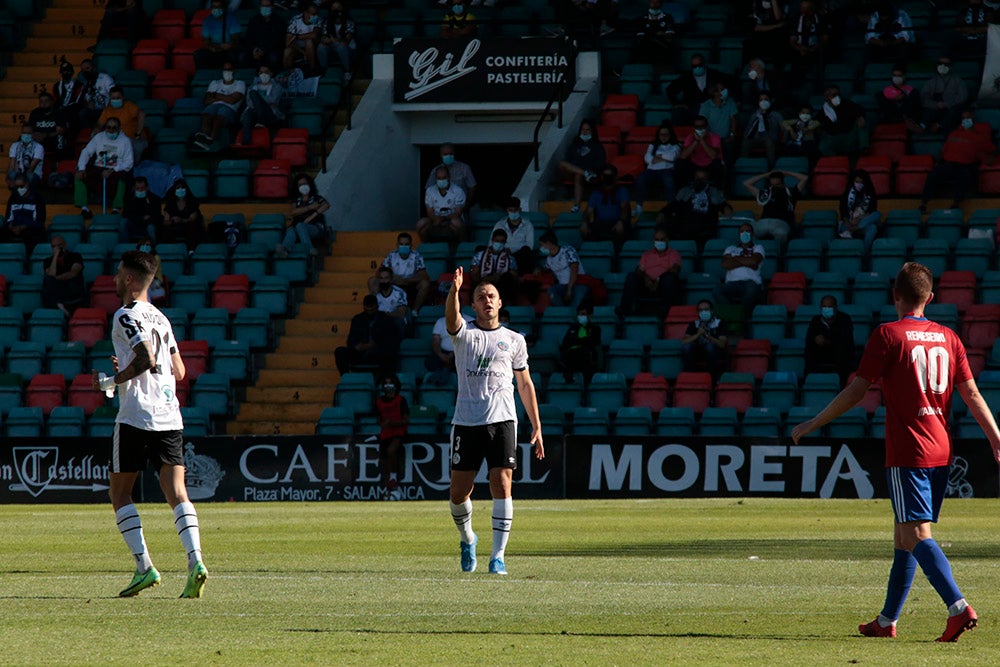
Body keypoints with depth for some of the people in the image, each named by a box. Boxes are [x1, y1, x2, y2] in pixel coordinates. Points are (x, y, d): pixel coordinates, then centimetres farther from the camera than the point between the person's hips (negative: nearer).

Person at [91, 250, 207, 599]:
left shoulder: (126, 316, -6)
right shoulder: (161, 318, 18)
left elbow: (147, 359, -20)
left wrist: (111, 382, -8)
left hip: (136, 416, -6)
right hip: (170, 417, 6)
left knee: (120, 492, 6)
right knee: (177, 493, -2)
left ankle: (144, 566, -4)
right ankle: (195, 561, -21)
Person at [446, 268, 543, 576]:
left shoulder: (514, 340, 12)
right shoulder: (464, 333, 8)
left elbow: (525, 384, 16)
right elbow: (452, 318, -16)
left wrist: (536, 426, 10)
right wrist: (454, 289, -37)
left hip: (502, 420, 0)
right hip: (465, 421, 0)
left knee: (502, 486, -12)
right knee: (459, 492, 2)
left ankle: (498, 556, -9)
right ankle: (467, 539, 30)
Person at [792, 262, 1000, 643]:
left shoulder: (888, 336, -6)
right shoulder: (947, 338, 9)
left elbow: (857, 390, -7)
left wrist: (813, 425, 1)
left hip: (907, 453, -6)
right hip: (941, 452, 6)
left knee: (917, 535, -11)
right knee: (904, 537, 14)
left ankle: (958, 608, -27)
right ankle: (887, 621, 19)